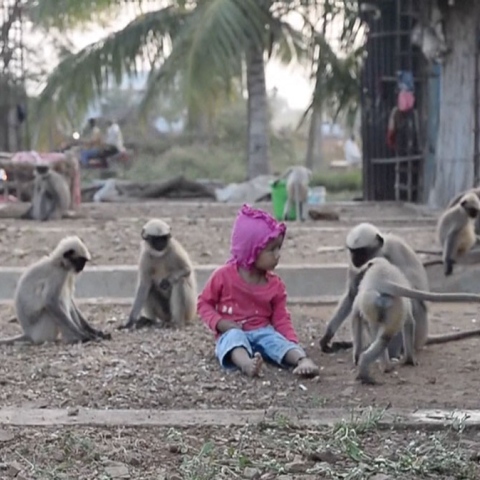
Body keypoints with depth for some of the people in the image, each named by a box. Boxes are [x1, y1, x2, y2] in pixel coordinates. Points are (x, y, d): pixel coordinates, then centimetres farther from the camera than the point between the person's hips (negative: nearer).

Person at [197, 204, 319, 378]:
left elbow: (281, 318, 6)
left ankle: (303, 360, -57)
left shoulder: (275, 284, 4)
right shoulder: (224, 275, -5)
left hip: (263, 331, 3)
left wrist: (293, 344, -11)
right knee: (235, 336, -37)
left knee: (276, 339, -29)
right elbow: (204, 303, 3)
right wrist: (219, 322, -15)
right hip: (232, 332, -3)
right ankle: (247, 363, -70)